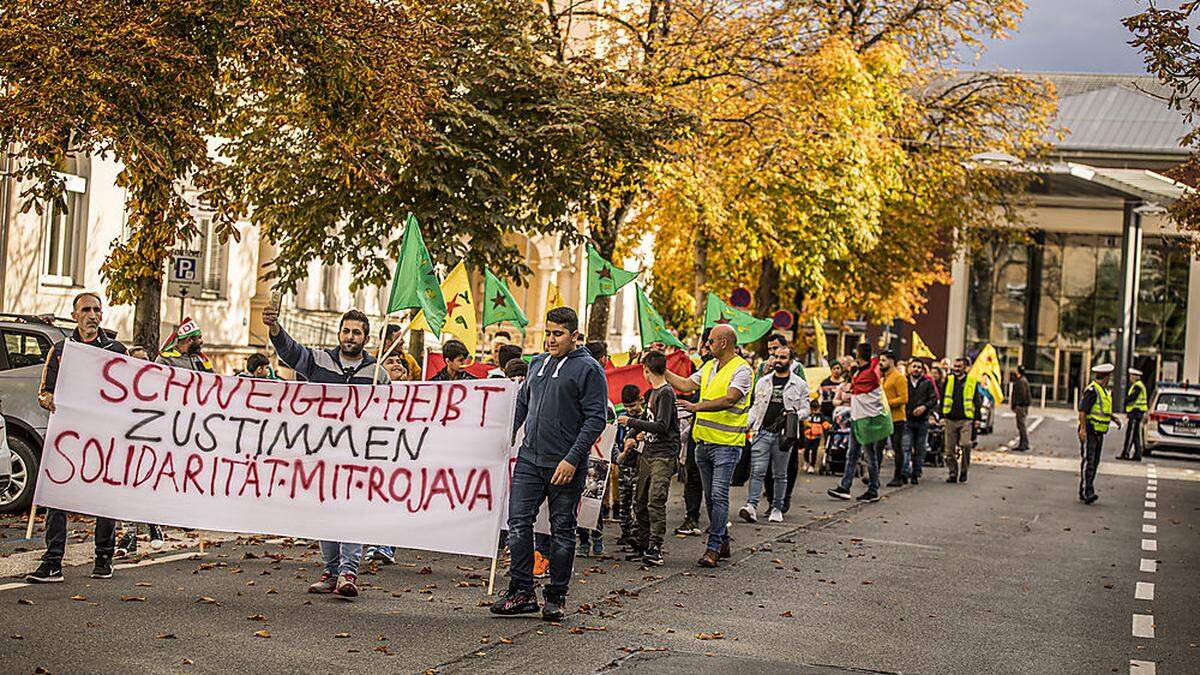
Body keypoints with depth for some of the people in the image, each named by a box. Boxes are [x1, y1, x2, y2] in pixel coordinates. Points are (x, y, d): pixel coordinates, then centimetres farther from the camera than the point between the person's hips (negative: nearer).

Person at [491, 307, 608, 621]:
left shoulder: (588, 369, -6)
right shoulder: (537, 363, 15)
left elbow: (596, 418, -11)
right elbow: (522, 404, 25)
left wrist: (572, 459, -17)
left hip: (565, 465, -6)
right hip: (529, 459, 6)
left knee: (562, 530, 4)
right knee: (518, 522, -1)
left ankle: (556, 597, 13)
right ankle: (522, 592, 6)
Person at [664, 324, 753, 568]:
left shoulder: (742, 370, -11)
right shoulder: (709, 367, 15)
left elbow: (729, 400, -23)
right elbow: (686, 384, 20)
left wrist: (697, 407, -30)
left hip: (726, 443, -8)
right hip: (703, 441, 8)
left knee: (719, 495, -11)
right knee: (710, 496, 12)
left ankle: (713, 548, -10)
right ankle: (723, 542, 22)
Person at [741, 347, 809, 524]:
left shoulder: (799, 384, 5)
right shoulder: (763, 382, 14)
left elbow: (805, 410, 4)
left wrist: (791, 416, -16)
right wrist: (747, 425, 6)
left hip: (783, 434, -2)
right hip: (762, 432, 2)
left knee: (780, 475, 6)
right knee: (757, 471, -10)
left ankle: (777, 508, 15)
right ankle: (751, 506, -17)